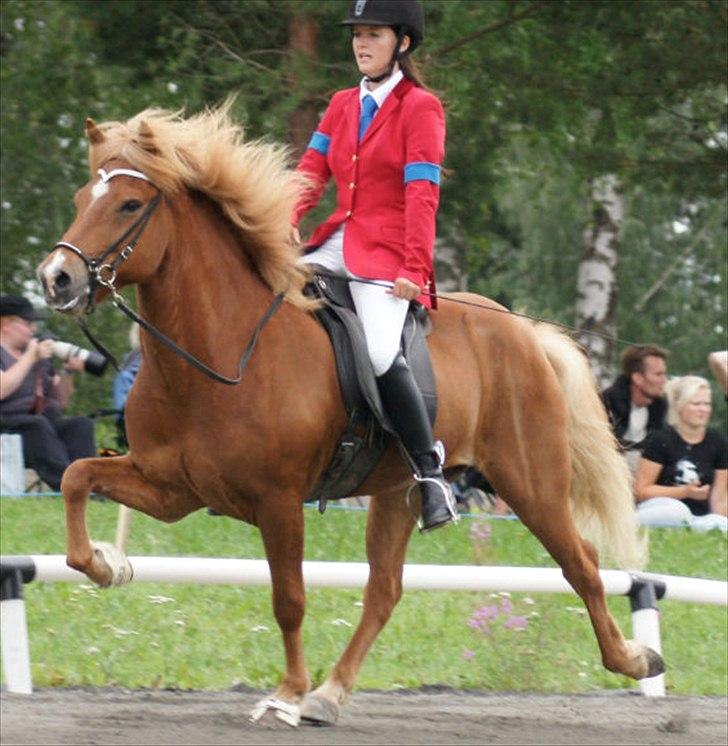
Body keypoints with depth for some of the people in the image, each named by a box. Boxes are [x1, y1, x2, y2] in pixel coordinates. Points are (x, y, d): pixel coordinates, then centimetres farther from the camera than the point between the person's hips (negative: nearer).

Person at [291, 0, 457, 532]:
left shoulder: (420, 108, -3)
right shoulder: (343, 106, 18)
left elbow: (422, 193, -11)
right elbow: (313, 169, 9)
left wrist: (413, 269, -19)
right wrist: (288, 219, -11)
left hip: (388, 250, -7)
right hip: (341, 242, 7)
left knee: (381, 352, -27)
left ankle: (431, 473, -16)